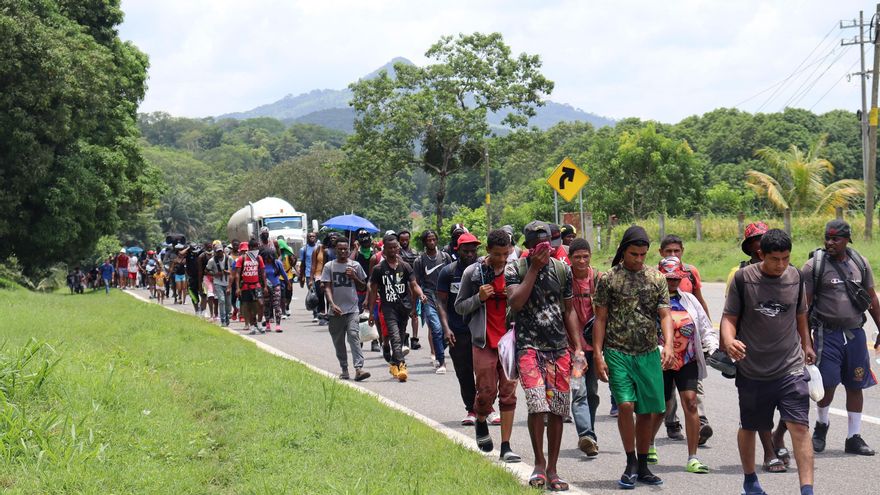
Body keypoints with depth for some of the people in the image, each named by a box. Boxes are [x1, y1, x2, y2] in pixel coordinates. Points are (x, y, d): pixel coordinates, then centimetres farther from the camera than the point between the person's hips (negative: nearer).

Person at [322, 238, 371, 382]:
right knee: (338, 341, 9)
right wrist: (332, 304, -19)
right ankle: (344, 369, 22)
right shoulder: (329, 266, 4)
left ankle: (359, 369, -25)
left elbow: (363, 286, 14)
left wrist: (354, 277, -5)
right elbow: (327, 288, -3)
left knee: (354, 335, -16)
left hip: (352, 309, -1)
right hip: (336, 310, 1)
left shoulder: (355, 265, 7)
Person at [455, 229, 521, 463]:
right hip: (484, 341, -2)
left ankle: (506, 446, 4)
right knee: (486, 390, -3)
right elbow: (459, 306, 5)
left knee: (508, 393, 0)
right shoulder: (473, 272, -1)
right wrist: (479, 298, -13)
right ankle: (481, 422, 30)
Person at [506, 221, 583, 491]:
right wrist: (534, 268, -15)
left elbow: (569, 311, 13)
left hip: (559, 347, 4)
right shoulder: (515, 269, -2)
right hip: (529, 346, -3)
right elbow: (515, 302, -17)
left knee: (557, 409, 3)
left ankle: (552, 469, 12)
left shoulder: (562, 269, 8)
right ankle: (539, 463, -1)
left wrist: (578, 348, 9)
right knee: (537, 405, -17)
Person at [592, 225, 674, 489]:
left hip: (649, 354, 3)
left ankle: (643, 467, 18)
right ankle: (631, 464, -2)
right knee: (626, 404, -17)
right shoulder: (609, 279, 1)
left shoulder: (657, 278, 8)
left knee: (647, 410, 4)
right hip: (618, 352, -3)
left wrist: (668, 344, -13)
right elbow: (600, 319, 2)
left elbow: (665, 315, 4)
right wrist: (598, 355, -5)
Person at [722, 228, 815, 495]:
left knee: (799, 426, -13)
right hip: (752, 370, -1)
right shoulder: (743, 278, -8)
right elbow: (729, 317, -4)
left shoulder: (795, 277, 1)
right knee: (748, 427, 15)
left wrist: (806, 345, 28)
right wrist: (729, 341, -24)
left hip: (790, 368, 1)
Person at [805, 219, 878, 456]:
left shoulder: (860, 263, 8)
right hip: (827, 333, -4)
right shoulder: (814, 265, -4)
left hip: (855, 332, 4)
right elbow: (804, 304, -4)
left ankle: (854, 438, 14)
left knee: (855, 385, 6)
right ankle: (821, 424, 21)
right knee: (827, 383, -7)